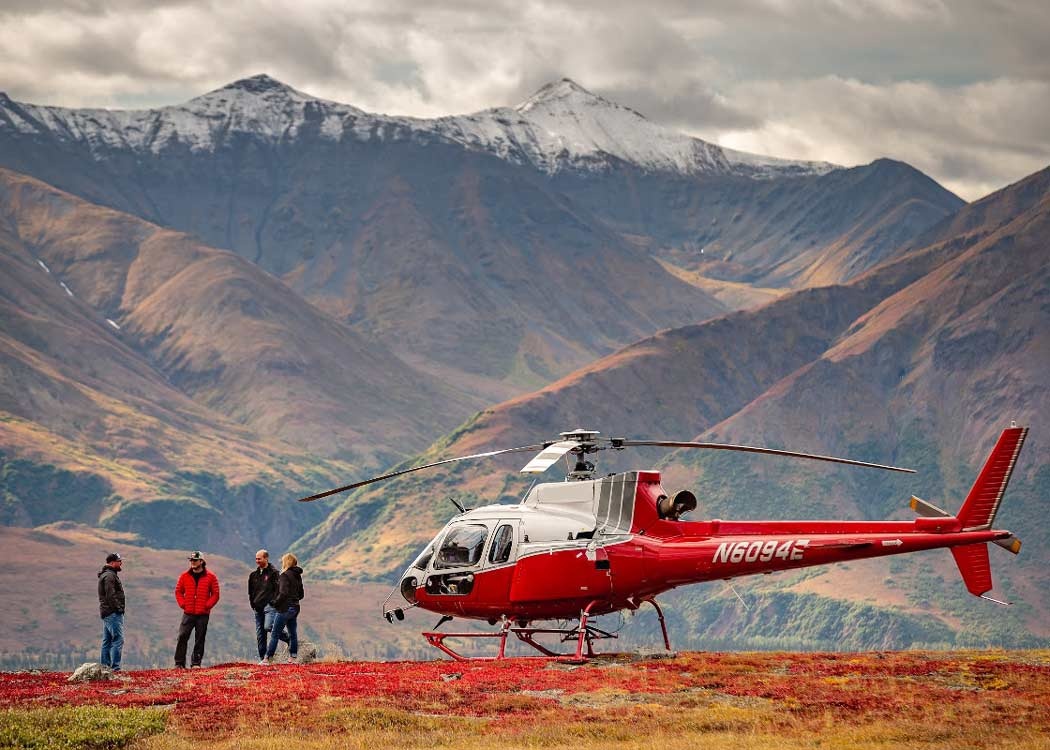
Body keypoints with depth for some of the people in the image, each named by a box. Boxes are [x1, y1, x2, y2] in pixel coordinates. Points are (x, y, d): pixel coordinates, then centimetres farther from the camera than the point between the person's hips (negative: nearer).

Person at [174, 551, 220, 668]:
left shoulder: (210, 577, 2)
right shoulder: (185, 576, 8)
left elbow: (215, 594, 3)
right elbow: (178, 591, 13)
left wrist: (207, 605, -8)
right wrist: (182, 604, -1)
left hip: (203, 614, -1)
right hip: (188, 613, 1)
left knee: (200, 639, 3)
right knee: (182, 636, -7)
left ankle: (196, 663, 10)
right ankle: (179, 663, -2)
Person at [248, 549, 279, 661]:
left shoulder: (273, 572, 0)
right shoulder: (253, 575, 17)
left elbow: (278, 589, -5)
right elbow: (250, 591, 25)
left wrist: (273, 602, -12)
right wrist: (252, 603, 13)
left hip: (269, 605, -6)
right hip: (258, 608, 6)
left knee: (268, 627, -26)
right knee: (260, 634, 4)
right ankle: (262, 658, 9)